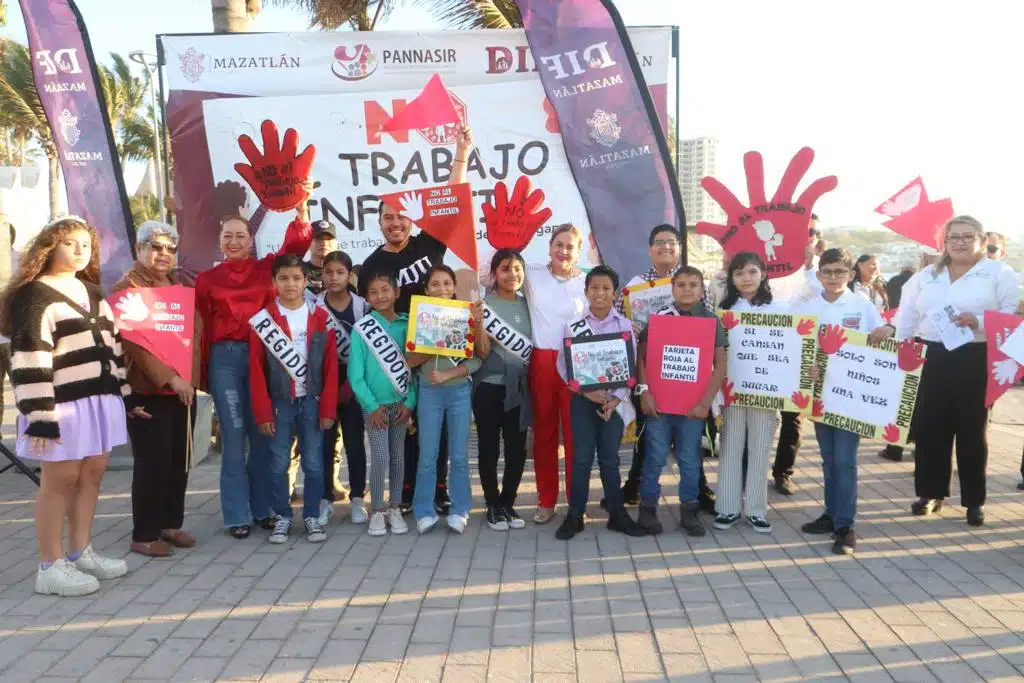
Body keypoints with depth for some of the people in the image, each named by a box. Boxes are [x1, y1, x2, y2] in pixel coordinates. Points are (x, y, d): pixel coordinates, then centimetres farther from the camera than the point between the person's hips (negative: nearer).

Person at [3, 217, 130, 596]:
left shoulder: (93, 293, 16)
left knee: (92, 473, 12)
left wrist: (122, 392, 16)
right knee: (61, 479, -2)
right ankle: (50, 567, 8)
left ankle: (80, 552, 25)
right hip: (63, 404, -7)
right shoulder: (34, 295, -9)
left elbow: (111, 344, 20)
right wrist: (40, 415, -21)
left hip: (99, 399, 8)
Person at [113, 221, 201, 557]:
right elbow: (135, 342, -16)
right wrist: (169, 378, -23)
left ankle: (171, 524, 25)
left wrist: (190, 375, 12)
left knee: (180, 461, 11)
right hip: (147, 390, -6)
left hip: (184, 387, 7)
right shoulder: (127, 288, -6)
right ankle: (144, 535, 10)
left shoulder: (178, 284, 15)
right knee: (152, 463, -2)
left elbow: (195, 328, 21)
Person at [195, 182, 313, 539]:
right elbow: (201, 326, 5)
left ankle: (263, 507, 19)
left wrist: (301, 207, -16)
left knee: (262, 434, 7)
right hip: (225, 358, -1)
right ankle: (237, 515, 10)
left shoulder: (267, 268, 8)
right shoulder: (207, 279, 7)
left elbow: (296, 244, -4)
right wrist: (202, 372, 1)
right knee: (233, 435, 1)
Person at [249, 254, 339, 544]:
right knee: (279, 464, 6)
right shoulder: (262, 320, -3)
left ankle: (312, 517, 19)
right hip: (279, 402, 0)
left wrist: (328, 408, -3)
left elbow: (330, 367, 1)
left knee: (313, 463, 6)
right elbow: (256, 371, -3)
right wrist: (262, 412, -6)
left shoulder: (321, 318, 0)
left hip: (312, 401, 1)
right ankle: (282, 517, 20)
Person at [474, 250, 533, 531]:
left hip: (519, 386, 4)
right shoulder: (483, 304, -7)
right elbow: (482, 353, -11)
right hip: (489, 386, -4)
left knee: (517, 449, 7)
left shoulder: (528, 304, 7)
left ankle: (508, 503, 22)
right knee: (489, 447, 5)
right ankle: (493, 505, 18)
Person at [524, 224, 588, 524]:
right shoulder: (533, 275, 4)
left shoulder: (587, 283, 3)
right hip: (541, 361, 1)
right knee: (543, 431, 8)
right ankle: (546, 500, 19)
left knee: (575, 433, 2)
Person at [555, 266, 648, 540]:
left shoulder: (625, 325, 0)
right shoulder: (572, 326, -1)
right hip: (583, 399, 0)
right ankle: (575, 515, 11)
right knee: (581, 457, 0)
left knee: (610, 458, 5)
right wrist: (588, 392, -13)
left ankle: (617, 513, 18)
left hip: (614, 400, 0)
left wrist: (616, 398, -11)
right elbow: (564, 366, -2)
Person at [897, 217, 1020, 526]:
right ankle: (931, 492, 22)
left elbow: (1014, 315, -5)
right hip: (934, 359, 3)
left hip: (976, 361, -3)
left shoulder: (1000, 272, 1)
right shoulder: (926, 276, 13)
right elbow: (907, 317, 12)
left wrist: (978, 322, -20)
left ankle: (974, 501, 16)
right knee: (931, 428, 8)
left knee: (972, 430, 5)